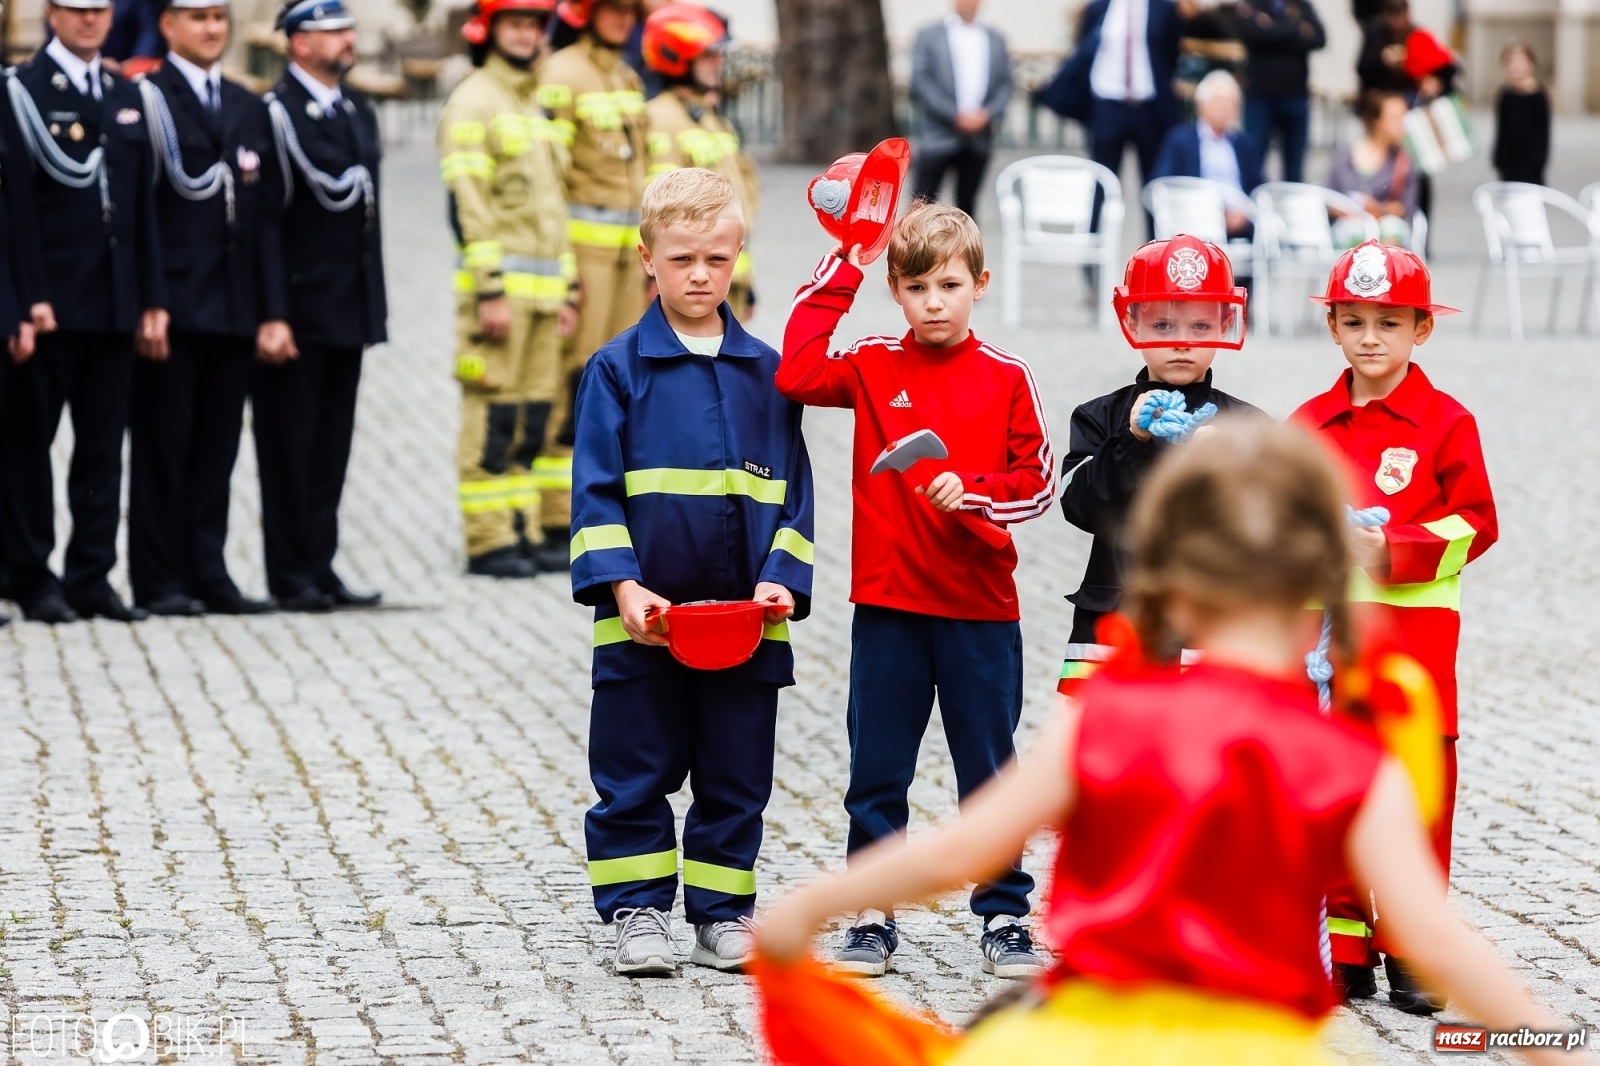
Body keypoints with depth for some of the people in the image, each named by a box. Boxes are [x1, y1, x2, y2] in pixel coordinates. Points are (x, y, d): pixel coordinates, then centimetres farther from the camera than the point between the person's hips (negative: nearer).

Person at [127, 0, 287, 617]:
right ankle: (158, 580, 5)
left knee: (217, 447, 8)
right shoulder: (145, 98, -4)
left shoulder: (249, 109, 16)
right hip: (172, 304, -5)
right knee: (163, 444, 0)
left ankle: (207, 574, 13)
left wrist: (273, 310, 7)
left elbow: (266, 215, 13)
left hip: (233, 306, 5)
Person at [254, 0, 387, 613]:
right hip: (298, 309, -7)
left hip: (348, 308, 8)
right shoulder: (277, 113, -11)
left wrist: (375, 307, 11)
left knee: (331, 450, 9)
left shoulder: (359, 113, 15)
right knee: (289, 450, 0)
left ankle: (319, 569, 14)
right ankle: (292, 579, 5)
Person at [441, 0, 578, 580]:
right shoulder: (473, 102, -7)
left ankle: (522, 533, 12)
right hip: (498, 283, -8)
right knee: (493, 417, -7)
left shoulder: (534, 106, 20)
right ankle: (488, 541, -5)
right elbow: (467, 203, -14)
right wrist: (489, 290, -19)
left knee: (533, 417, 8)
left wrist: (567, 287, 18)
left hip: (543, 287, 8)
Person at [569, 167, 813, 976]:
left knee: (736, 778, 9)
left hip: (745, 619, 2)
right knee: (635, 777, 5)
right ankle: (637, 911, 15)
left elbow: (791, 489, 8)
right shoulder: (618, 367, -1)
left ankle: (722, 914, 19)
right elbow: (595, 487, -3)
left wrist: (781, 578, -6)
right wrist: (621, 586, -14)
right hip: (644, 620, -2)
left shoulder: (765, 371, 6)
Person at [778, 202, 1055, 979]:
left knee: (989, 771, 7)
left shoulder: (1007, 379, 0)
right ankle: (872, 919, 15)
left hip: (980, 608, -1)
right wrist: (841, 270, -11)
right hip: (887, 603, 1)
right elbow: (796, 374, -15)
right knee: (877, 771, 7)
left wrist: (973, 494, -19)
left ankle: (1004, 916, 15)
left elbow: (1037, 480, 0)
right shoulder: (872, 368, 2)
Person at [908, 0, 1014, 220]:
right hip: (938, 135, -3)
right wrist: (955, 115, -13)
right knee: (923, 202, -5)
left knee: (967, 202, 7)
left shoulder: (995, 39, 13)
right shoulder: (928, 36, 3)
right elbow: (921, 82, -5)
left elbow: (1006, 83, 10)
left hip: (979, 138, 3)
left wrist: (988, 113, -8)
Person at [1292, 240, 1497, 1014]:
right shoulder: (1309, 424, 8)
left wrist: (1393, 552, -15)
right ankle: (1349, 947, 13)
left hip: (1416, 626, -3)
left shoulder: (1446, 423, -2)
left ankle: (1411, 950, 6)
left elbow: (1475, 524, -4)